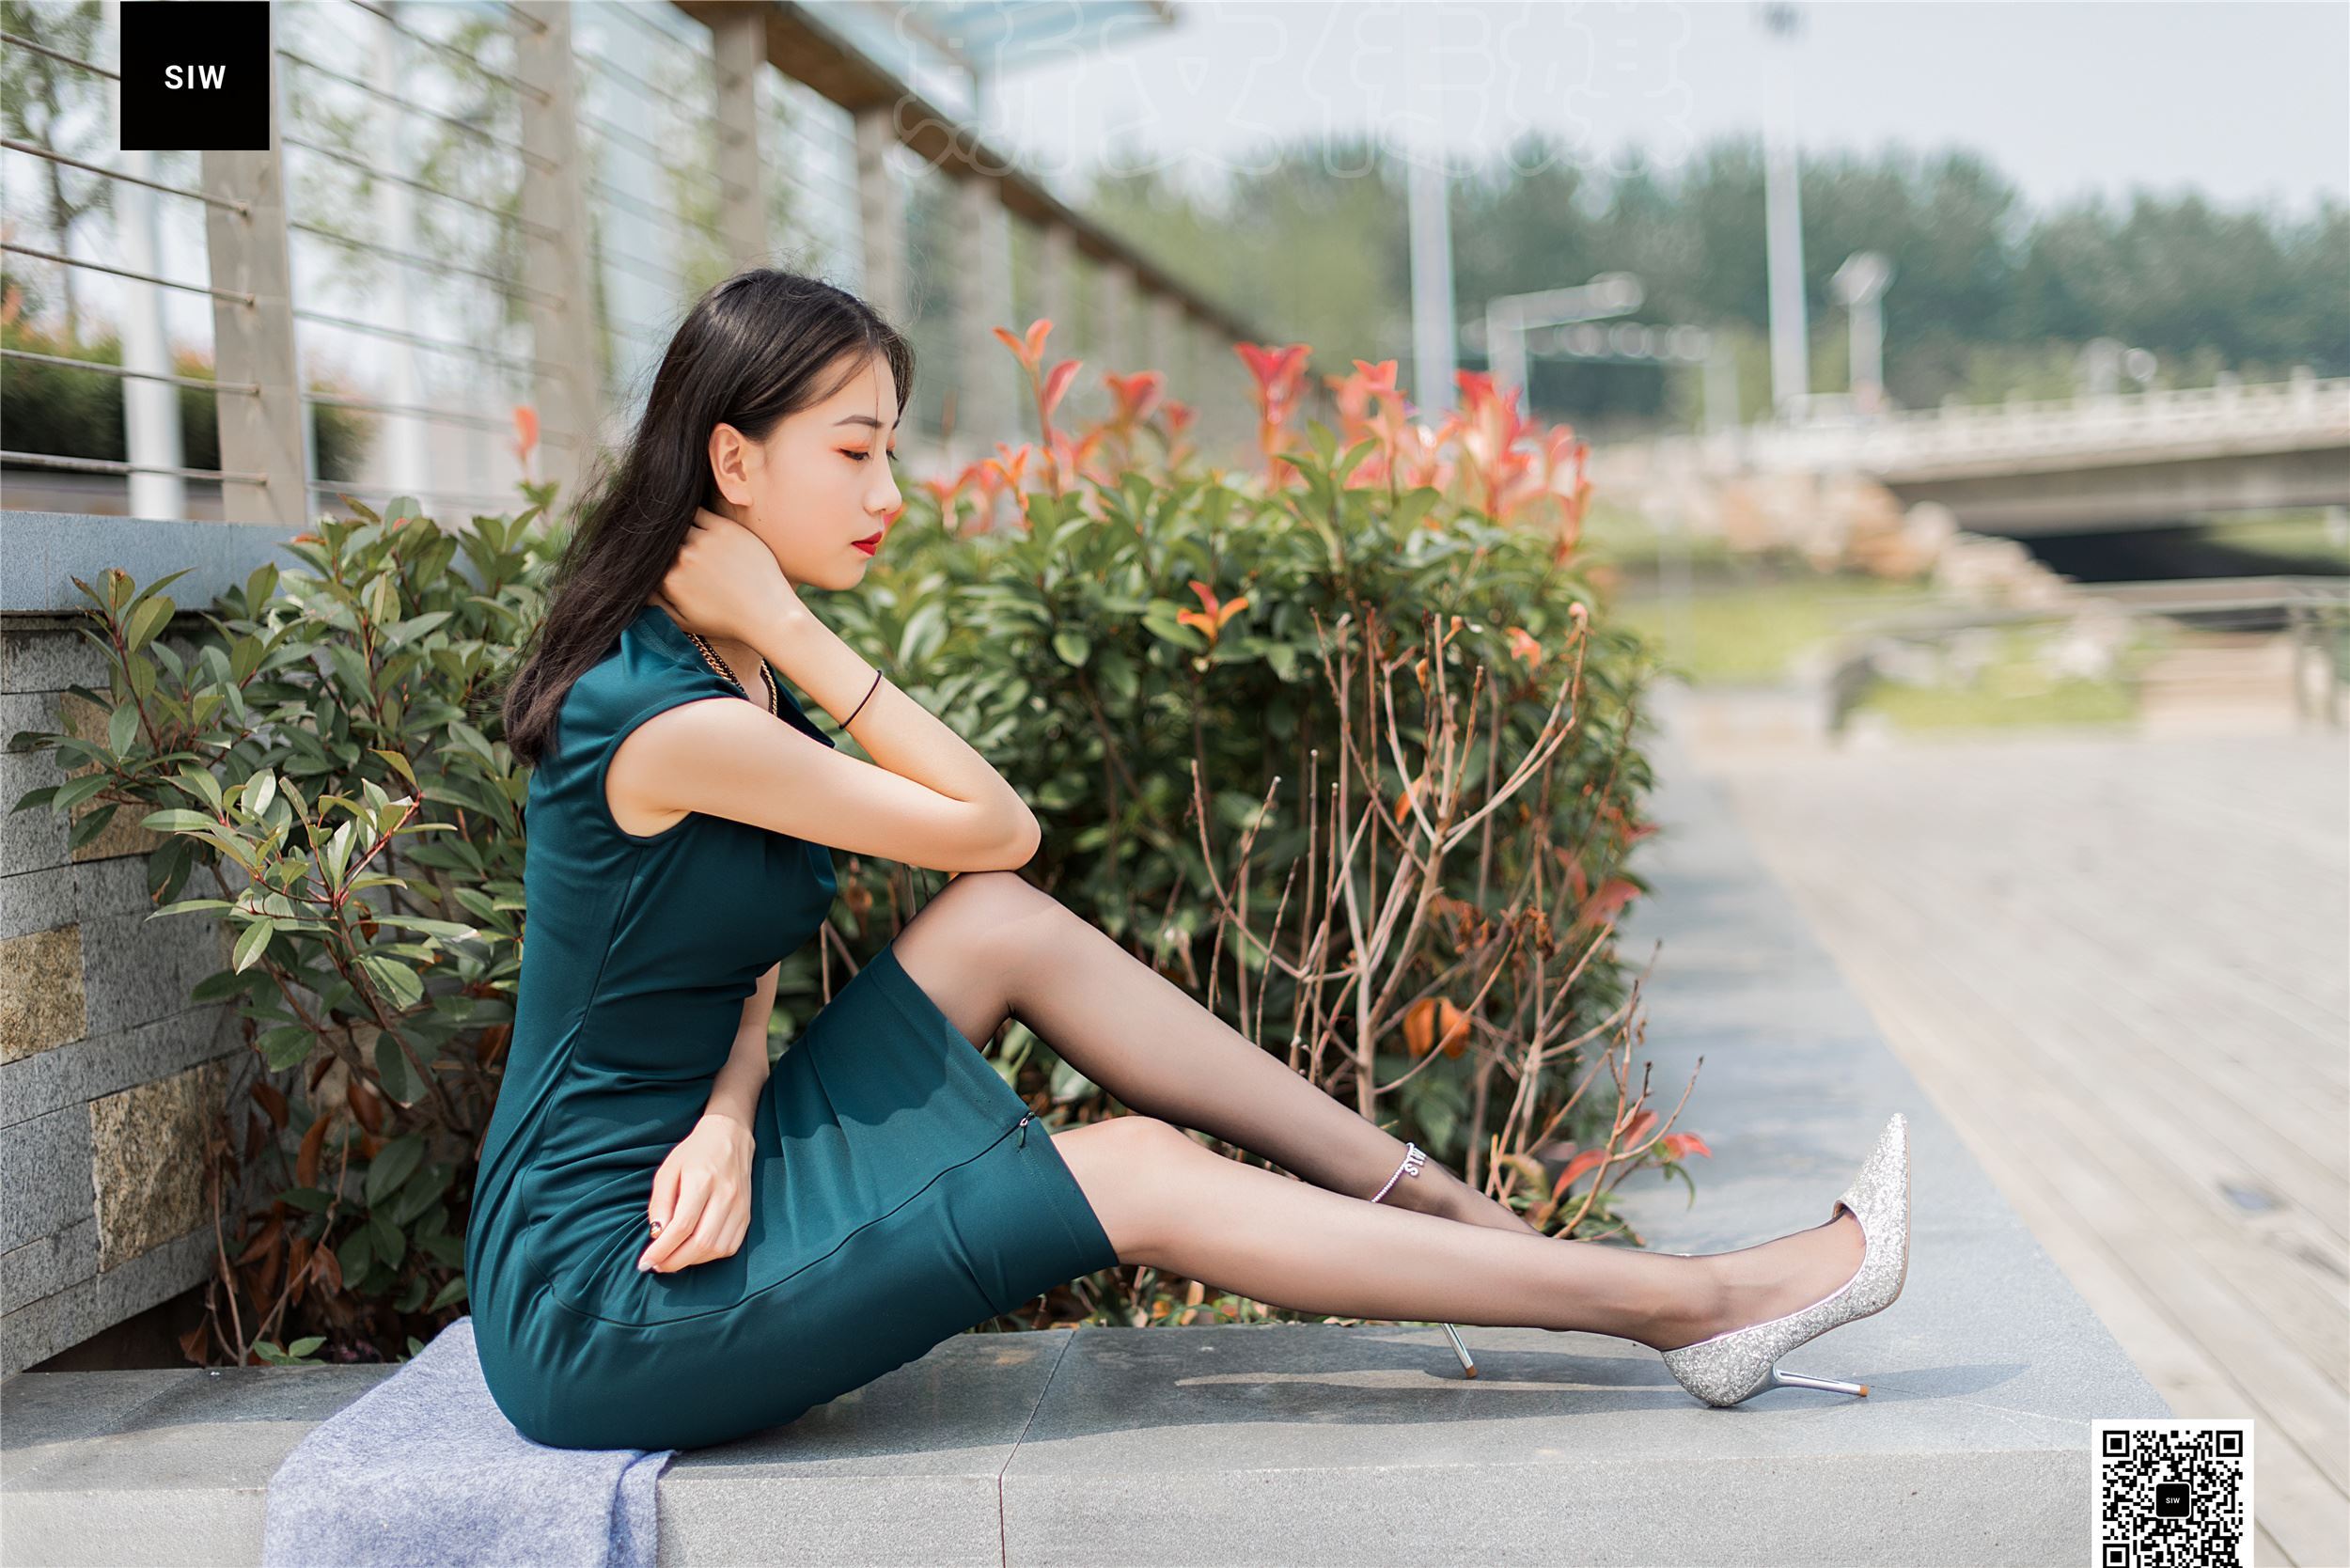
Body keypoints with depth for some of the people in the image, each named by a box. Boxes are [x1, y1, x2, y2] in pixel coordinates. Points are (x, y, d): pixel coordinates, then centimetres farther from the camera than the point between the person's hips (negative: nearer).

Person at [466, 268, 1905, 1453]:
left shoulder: (715, 673, 10)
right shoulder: (665, 720, -22)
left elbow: (737, 960, 7)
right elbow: (994, 825, -13)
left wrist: (728, 1117, -13)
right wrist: (790, 628, -14)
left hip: (668, 1193, 9)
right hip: (592, 1308, -9)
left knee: (1003, 927, 0)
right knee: (1138, 1177, -15)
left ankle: (1446, 1206, 4)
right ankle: (1687, 1300, -10)